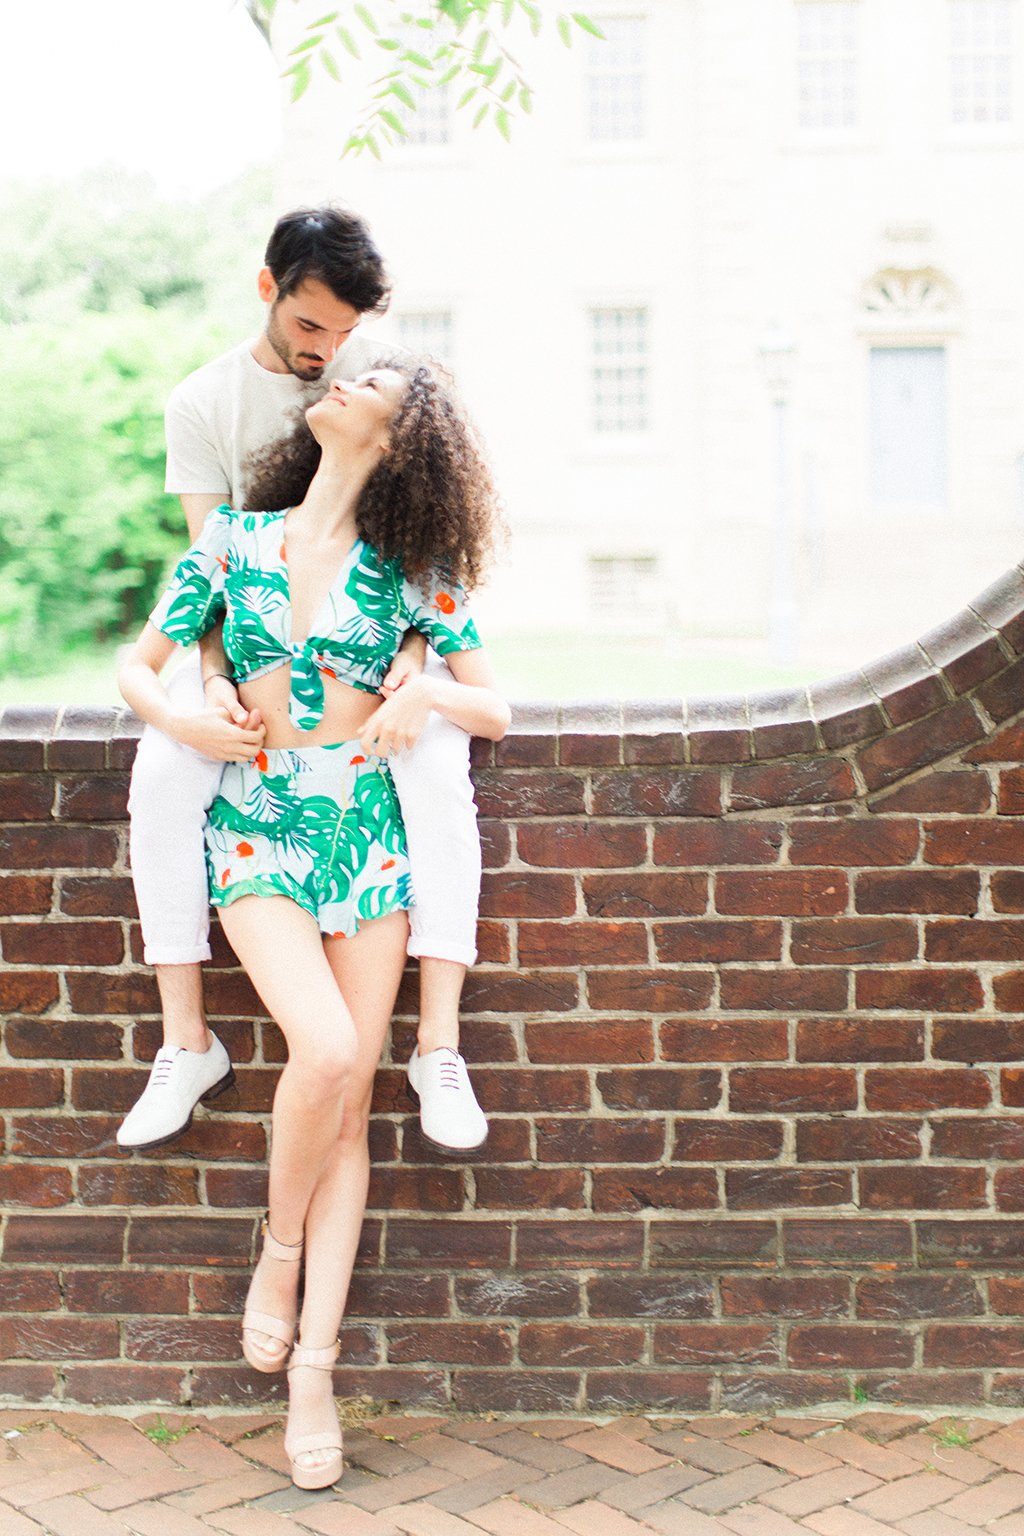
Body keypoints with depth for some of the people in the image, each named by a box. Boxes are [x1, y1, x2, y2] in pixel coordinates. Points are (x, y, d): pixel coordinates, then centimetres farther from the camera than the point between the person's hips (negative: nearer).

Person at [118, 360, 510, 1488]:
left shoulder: (408, 573, 5)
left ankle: (314, 1365, 7)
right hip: (257, 831, -1)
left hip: (371, 831, 1)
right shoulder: (233, 541, 6)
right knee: (325, 1048, -23)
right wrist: (182, 720, -8)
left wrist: (425, 694, -12)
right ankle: (279, 1248, 6)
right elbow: (138, 665, 12)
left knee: (351, 1099, -1)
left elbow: (495, 710, 8)